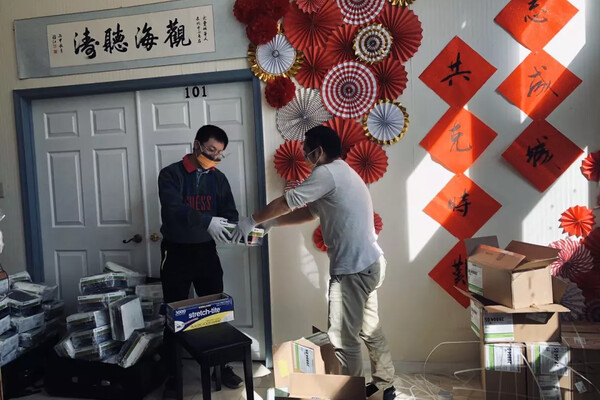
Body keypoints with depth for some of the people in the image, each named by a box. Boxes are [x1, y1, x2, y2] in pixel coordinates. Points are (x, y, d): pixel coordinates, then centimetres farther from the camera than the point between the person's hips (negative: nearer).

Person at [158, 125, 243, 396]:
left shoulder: (219, 179, 4)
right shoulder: (171, 174, -9)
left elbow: (230, 213, 1)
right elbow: (173, 209, -25)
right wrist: (207, 221, -39)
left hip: (206, 252, 4)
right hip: (176, 253, -3)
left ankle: (222, 367, 27)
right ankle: (173, 376, 23)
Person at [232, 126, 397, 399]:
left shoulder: (327, 173, -14)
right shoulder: (342, 172, 17)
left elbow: (288, 202, -10)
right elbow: (310, 212, 19)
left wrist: (253, 221, 2)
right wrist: (272, 223, 16)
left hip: (352, 268, -10)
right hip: (369, 263, 10)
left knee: (343, 338, 4)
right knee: (370, 330, 21)